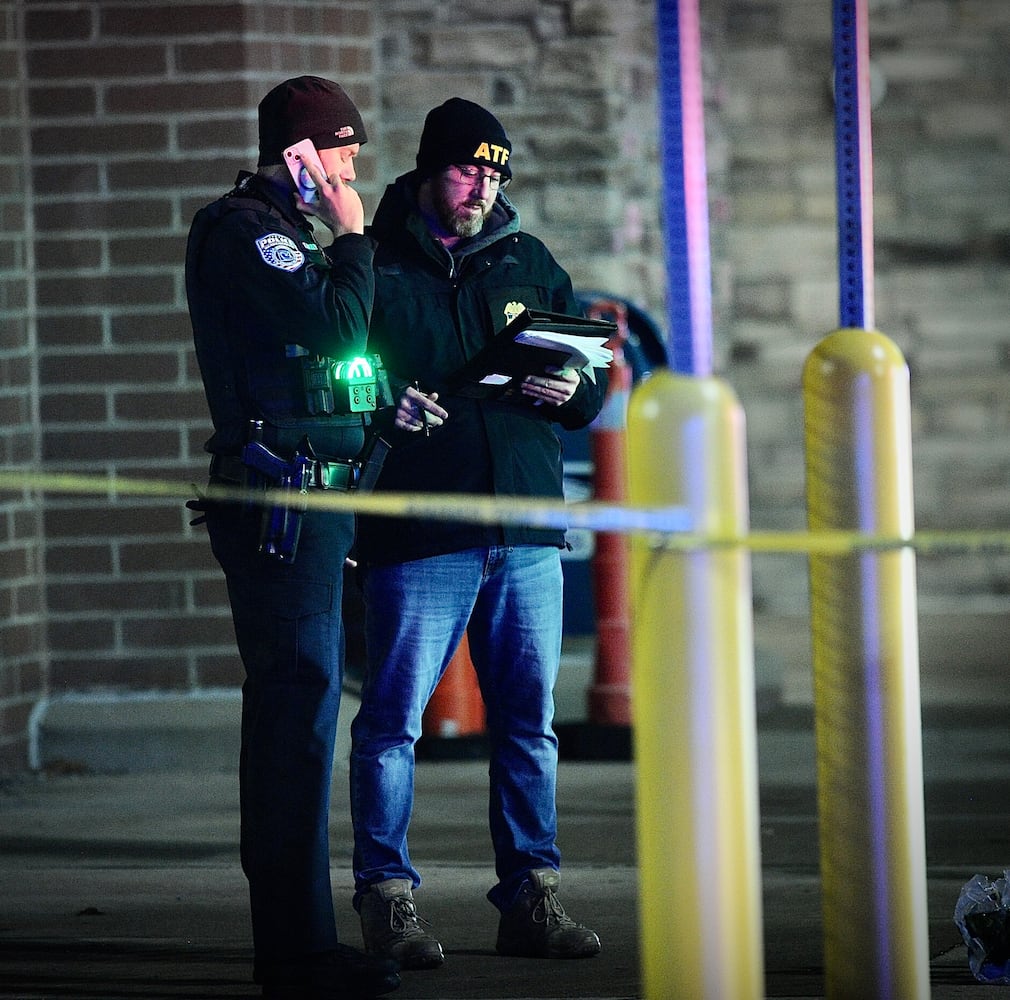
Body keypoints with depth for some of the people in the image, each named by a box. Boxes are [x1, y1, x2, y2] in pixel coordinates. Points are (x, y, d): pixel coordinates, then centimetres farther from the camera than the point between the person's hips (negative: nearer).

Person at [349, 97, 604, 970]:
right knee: (393, 719, -5)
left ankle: (531, 899, 13)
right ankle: (388, 901, 2)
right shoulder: (375, 267, 2)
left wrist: (572, 391, -7)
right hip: (418, 535, -4)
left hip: (528, 534, 4)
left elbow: (594, 391, 16)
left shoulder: (529, 264, 14)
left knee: (528, 723, 7)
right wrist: (382, 406, -17)